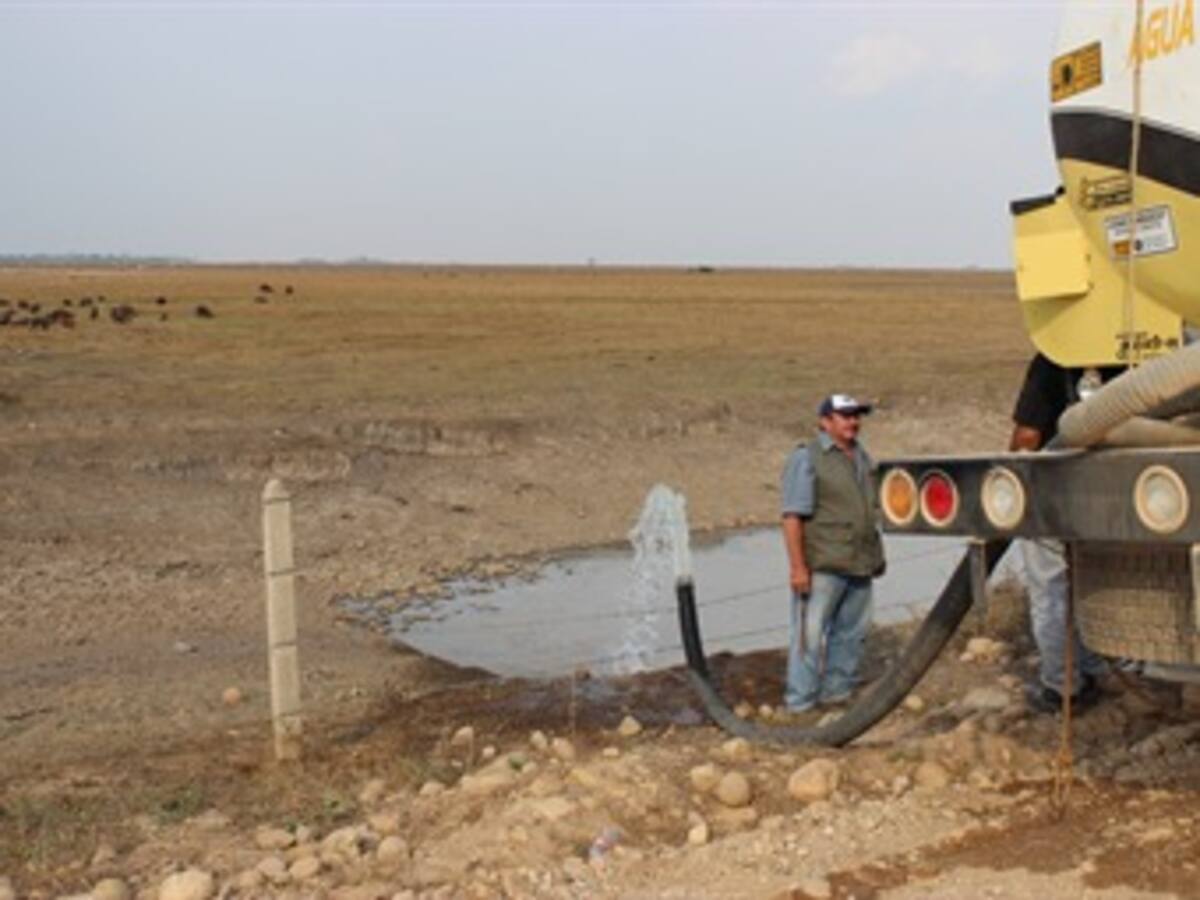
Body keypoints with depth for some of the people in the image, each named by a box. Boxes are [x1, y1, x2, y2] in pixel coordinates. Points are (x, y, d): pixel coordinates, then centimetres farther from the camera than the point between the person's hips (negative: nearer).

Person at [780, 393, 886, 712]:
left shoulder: (861, 456, 15)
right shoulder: (806, 458, -9)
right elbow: (793, 517, -15)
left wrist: (875, 555, 19)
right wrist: (797, 566, -21)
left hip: (860, 564, 8)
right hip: (822, 566, -8)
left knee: (851, 632, 13)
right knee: (810, 632, -5)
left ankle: (837, 692, 25)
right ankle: (800, 702, 1)